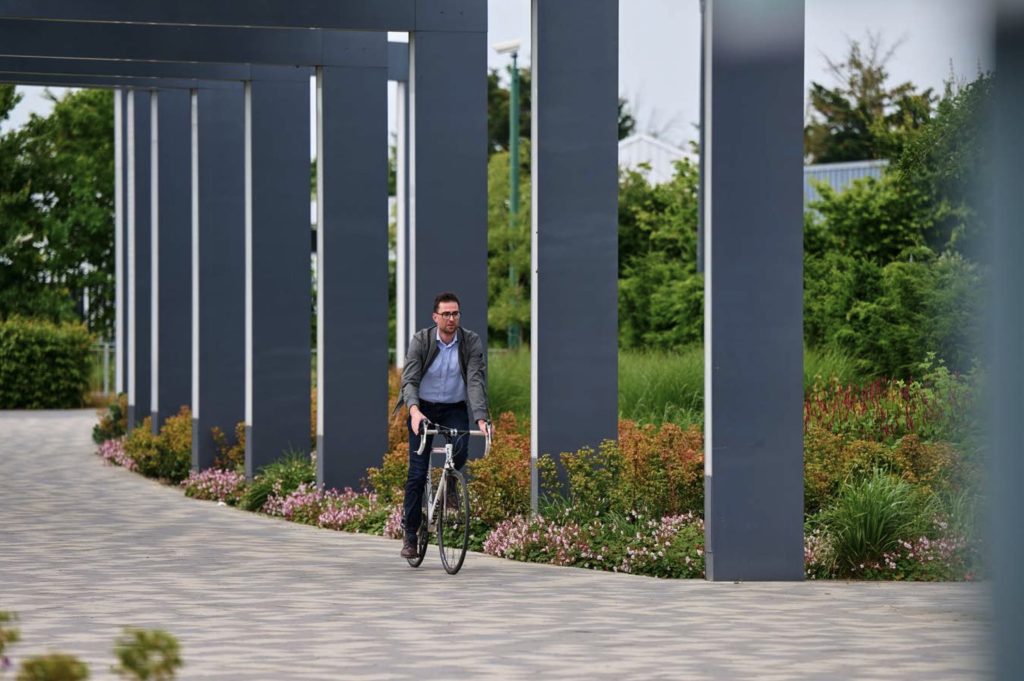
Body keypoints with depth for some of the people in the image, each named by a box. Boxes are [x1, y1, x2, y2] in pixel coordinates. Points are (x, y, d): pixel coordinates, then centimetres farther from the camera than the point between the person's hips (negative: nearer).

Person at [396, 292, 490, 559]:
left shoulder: (472, 342, -12)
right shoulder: (421, 340, -14)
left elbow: (476, 381, -20)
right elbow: (409, 379, -21)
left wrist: (481, 418, -34)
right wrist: (414, 410, -40)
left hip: (454, 409, 1)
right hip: (423, 408, -1)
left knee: (460, 451, -28)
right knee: (417, 474, -7)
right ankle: (410, 534, 4)